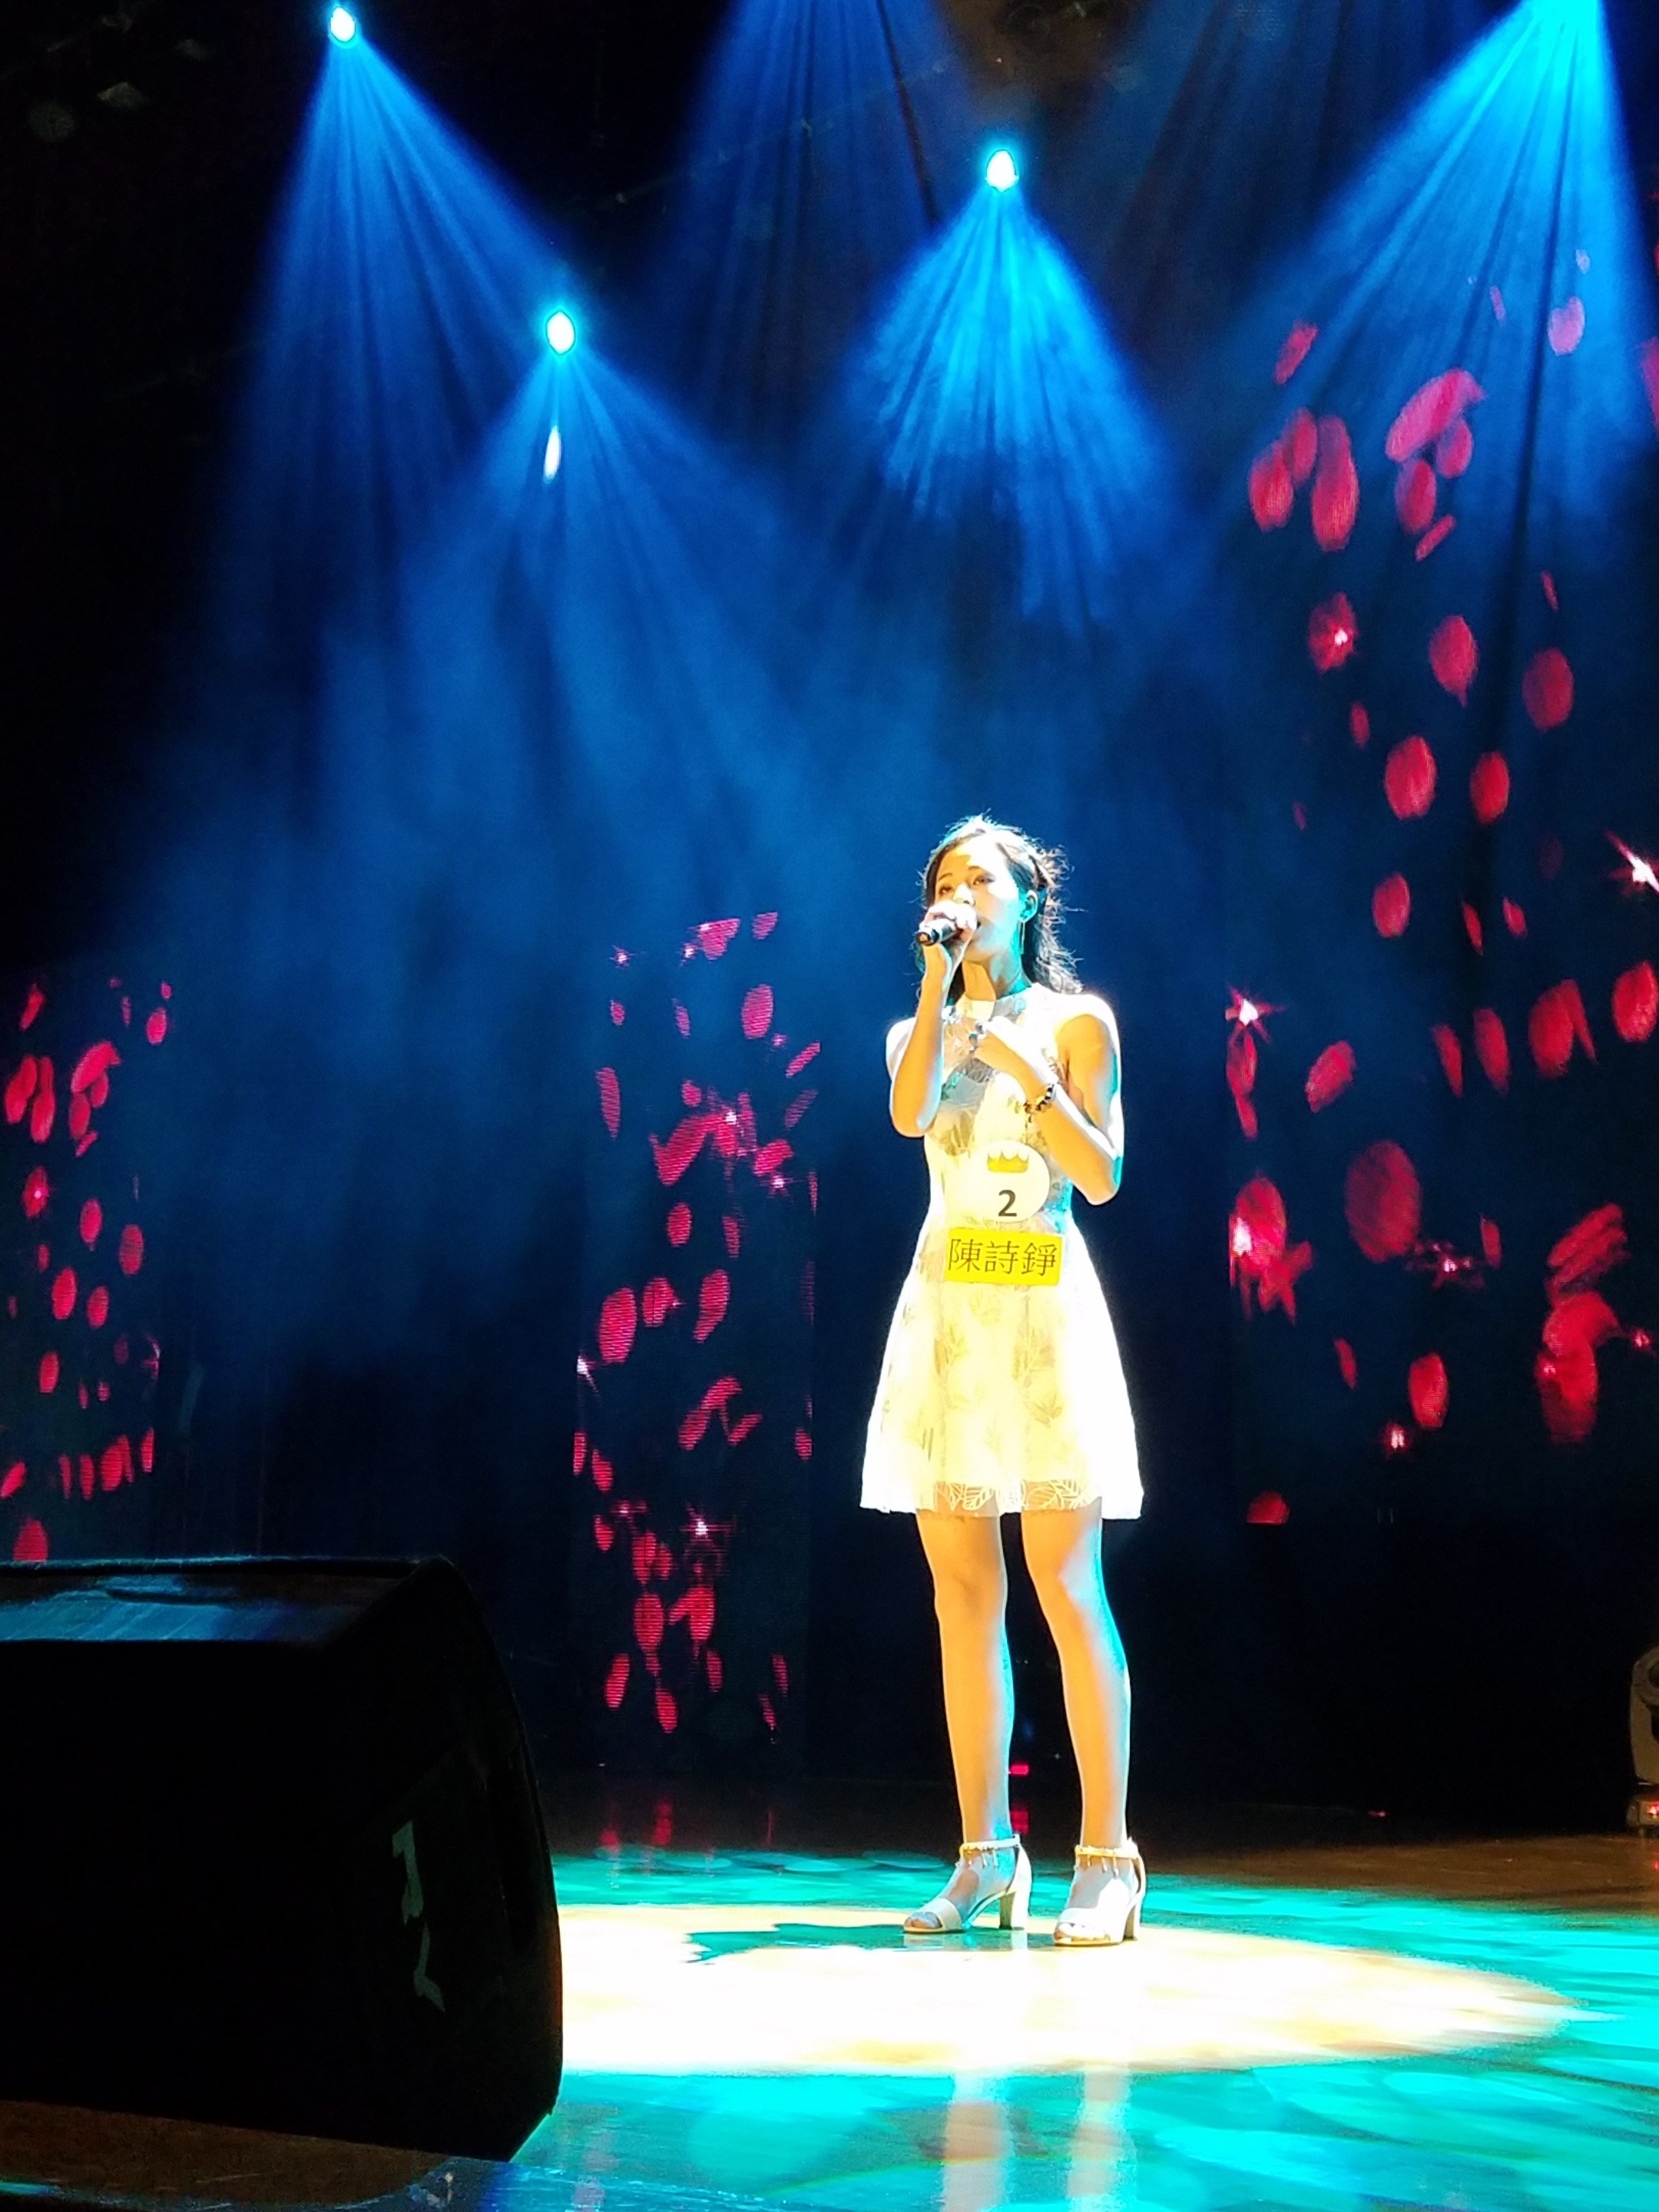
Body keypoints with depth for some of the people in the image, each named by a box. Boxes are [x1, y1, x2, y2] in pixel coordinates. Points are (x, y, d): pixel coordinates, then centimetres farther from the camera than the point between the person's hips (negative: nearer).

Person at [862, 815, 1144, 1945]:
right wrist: (942, 979, -6)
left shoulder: (1078, 1020, 6)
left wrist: (1029, 1069, -10)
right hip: (945, 1312, 3)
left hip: (1045, 1311, -3)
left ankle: (1107, 1858, -1)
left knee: (1064, 1582, -7)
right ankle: (985, 1856, 10)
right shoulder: (920, 1030, 15)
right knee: (962, 1593, 3)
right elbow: (911, 1114, -9)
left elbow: (1102, 1178, -3)